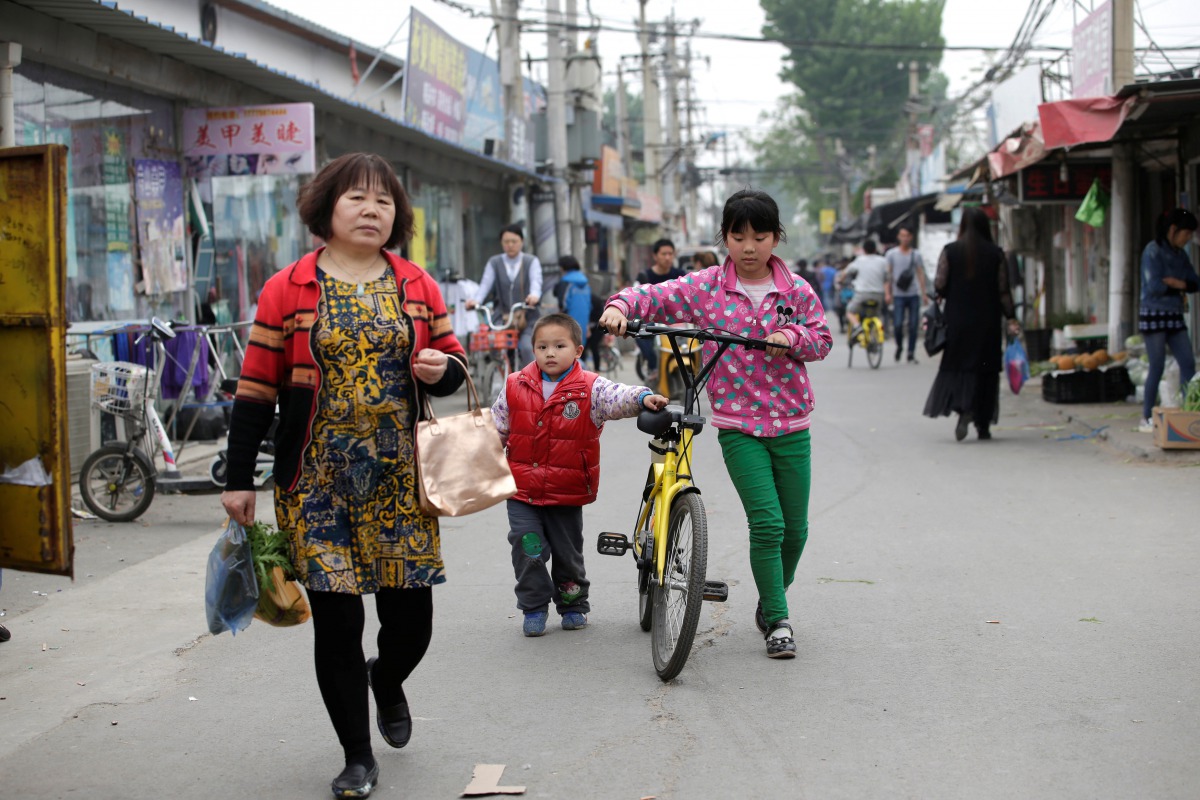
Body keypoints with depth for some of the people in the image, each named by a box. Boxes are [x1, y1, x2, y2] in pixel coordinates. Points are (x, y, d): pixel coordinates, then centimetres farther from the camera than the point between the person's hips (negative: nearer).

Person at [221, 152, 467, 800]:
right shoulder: (287, 290, 0)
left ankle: (387, 680, 39)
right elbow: (256, 388, 0)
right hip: (318, 481, -2)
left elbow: (453, 362, 16)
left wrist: (442, 368, -10)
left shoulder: (417, 287, 8)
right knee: (336, 619, 1)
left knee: (411, 616, 2)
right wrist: (238, 478, -1)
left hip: (400, 480, 2)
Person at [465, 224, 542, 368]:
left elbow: (536, 281, -13)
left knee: (526, 347, -26)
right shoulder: (494, 263, 11)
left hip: (527, 319, -2)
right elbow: (485, 284, -5)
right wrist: (476, 300, -27)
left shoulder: (532, 262, 7)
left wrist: (534, 296, -38)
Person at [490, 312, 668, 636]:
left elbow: (617, 398, -26)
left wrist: (642, 398, -46)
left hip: (567, 493, -1)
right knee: (528, 549, -4)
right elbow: (496, 430, 7)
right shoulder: (515, 387, -2)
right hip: (522, 490, 1)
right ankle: (534, 608, 12)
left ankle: (573, 605, 31)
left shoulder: (590, 388, -8)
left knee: (568, 552, 11)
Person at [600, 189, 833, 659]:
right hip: (738, 426, -2)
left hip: (790, 424, 3)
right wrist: (621, 306, -24)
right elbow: (654, 297, -4)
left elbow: (822, 339, 4)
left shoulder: (796, 291, 2)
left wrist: (793, 337, -16)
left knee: (794, 530, 8)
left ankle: (771, 606, 33)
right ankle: (777, 621, 2)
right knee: (767, 523, -13)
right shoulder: (705, 288, -2)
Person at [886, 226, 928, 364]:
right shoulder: (891, 254, 6)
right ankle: (899, 346, 17)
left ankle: (911, 354, 9)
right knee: (898, 324, -10)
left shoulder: (916, 254, 9)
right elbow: (888, 274, 5)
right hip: (898, 295, -1)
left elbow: (921, 274, 9)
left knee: (913, 325, 0)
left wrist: (924, 293, 2)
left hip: (914, 295, 1)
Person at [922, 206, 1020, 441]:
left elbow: (939, 285, -6)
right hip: (987, 322, 1)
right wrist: (1010, 319, 4)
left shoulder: (950, 251, -3)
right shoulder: (996, 254, -1)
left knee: (957, 366, 5)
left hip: (957, 319, -1)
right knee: (985, 369, 8)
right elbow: (1003, 290, -3)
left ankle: (963, 408, -20)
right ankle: (983, 425, 10)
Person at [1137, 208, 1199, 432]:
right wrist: (1181, 289, -7)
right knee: (1157, 366, -7)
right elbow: (1154, 286, -18)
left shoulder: (1180, 254, 12)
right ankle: (1146, 419, 1)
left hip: (1174, 316, 7)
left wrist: (1177, 283, -10)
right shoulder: (1153, 251, -9)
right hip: (1154, 314, -7)